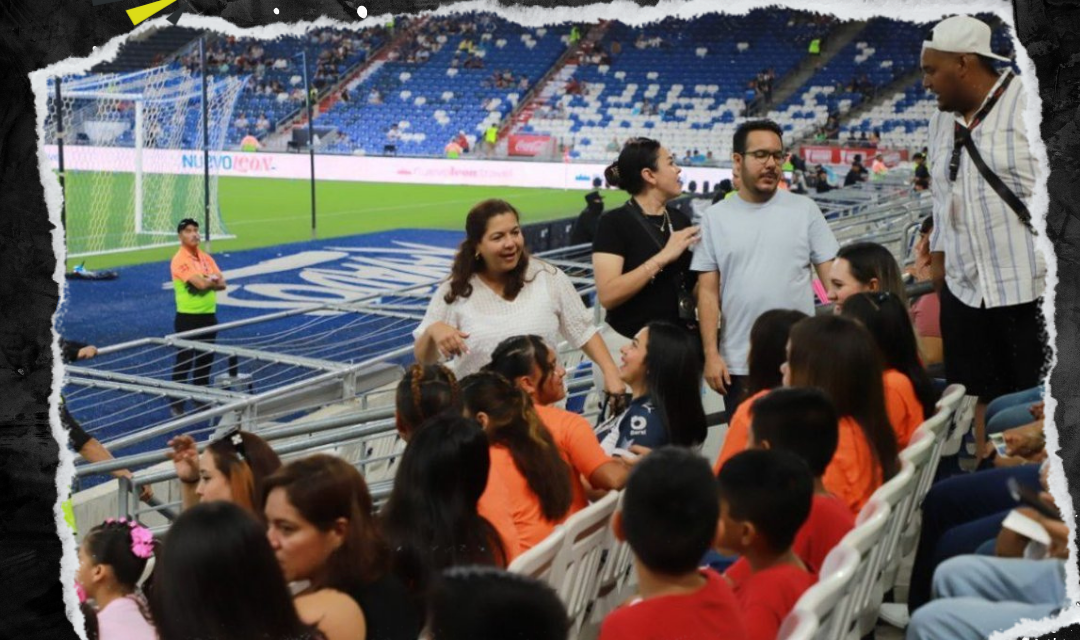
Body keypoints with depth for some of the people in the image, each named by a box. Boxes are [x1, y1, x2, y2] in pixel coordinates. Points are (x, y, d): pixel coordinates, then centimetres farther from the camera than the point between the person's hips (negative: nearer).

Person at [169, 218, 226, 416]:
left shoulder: (206, 257, 10)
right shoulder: (180, 260, -14)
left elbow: (221, 284, 5)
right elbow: (200, 283, -24)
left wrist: (207, 281, -13)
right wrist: (213, 280, -4)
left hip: (208, 315, 7)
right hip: (188, 317, -7)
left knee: (205, 359, 15)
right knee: (184, 361, -3)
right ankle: (176, 404, 5)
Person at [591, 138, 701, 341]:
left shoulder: (680, 219, 7)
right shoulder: (614, 222, -9)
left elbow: (693, 283, 14)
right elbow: (607, 296, -20)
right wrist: (662, 258, -22)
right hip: (632, 341, -5)